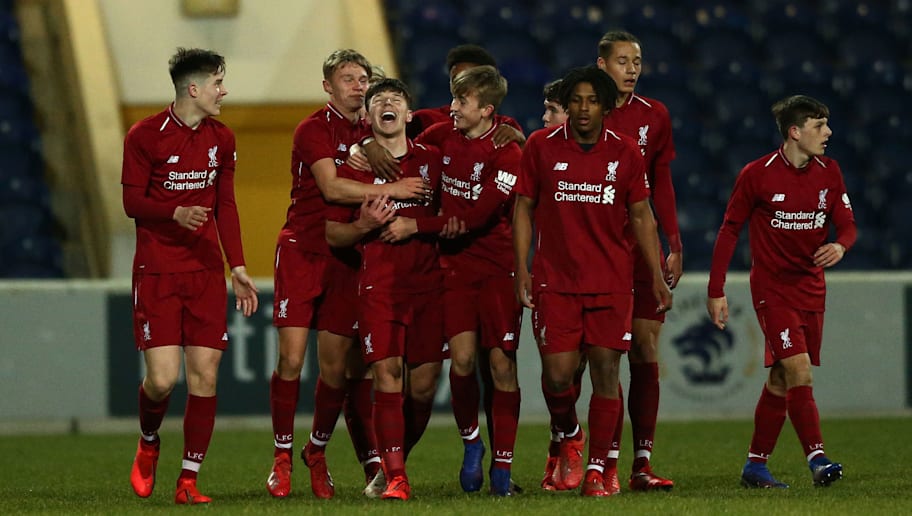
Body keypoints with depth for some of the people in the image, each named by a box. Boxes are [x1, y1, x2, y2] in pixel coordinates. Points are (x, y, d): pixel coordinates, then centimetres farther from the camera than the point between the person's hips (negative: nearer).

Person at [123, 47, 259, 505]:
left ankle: (188, 481, 4)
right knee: (162, 377, -11)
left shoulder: (221, 139, 9)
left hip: (206, 272, 4)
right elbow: (132, 202, -5)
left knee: (205, 377, -4)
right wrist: (176, 213, -24)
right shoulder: (145, 135, -6)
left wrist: (238, 268, 8)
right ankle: (148, 443, 22)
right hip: (157, 273, -4)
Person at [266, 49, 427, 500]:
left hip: (346, 257, 5)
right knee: (291, 358, -9)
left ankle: (317, 453, 21)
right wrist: (389, 190, -23)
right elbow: (331, 187, -21)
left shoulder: (370, 133, 11)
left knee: (337, 365, 3)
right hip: (302, 251, -5)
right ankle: (282, 459, 1)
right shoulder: (314, 129, -8)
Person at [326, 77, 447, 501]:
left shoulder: (432, 160, 9)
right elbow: (332, 234, 6)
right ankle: (395, 477, -14)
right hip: (379, 286, -2)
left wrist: (417, 226, 2)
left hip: (428, 285, 2)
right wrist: (365, 225, -11)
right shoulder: (354, 168, 4)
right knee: (387, 376, -13)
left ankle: (396, 459, 23)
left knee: (424, 385, 1)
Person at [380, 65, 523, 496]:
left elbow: (479, 216, -19)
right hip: (454, 263, 3)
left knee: (501, 364, -3)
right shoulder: (442, 135, 3)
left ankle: (502, 466, 6)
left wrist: (416, 226, -20)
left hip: (497, 266, -3)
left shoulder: (507, 153, -13)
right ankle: (470, 441, 13)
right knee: (463, 358, -12)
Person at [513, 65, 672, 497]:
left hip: (611, 281, 1)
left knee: (606, 371, -4)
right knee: (557, 373, -8)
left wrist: (657, 277, 4)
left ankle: (597, 468, 5)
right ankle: (569, 438, 23)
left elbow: (641, 216, 9)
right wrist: (522, 271, -2)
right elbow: (523, 209, 6)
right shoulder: (541, 146, 1)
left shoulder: (625, 151, 3)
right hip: (554, 279, -1)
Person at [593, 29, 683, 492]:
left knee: (646, 353, -1)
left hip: (643, 245, 3)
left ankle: (642, 464, 1)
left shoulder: (654, 116, 10)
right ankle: (609, 459, -3)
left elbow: (661, 186, 13)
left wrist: (674, 244, 6)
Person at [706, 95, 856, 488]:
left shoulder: (828, 172, 3)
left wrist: (840, 245, -20)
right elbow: (729, 229, -4)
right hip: (771, 287, -5)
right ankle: (816, 458, -23)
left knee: (781, 381, 8)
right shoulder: (757, 175, -11)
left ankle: (756, 466, 16)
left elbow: (847, 224, 6)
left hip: (811, 289, 5)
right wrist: (716, 291, -6)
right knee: (798, 370, -19)